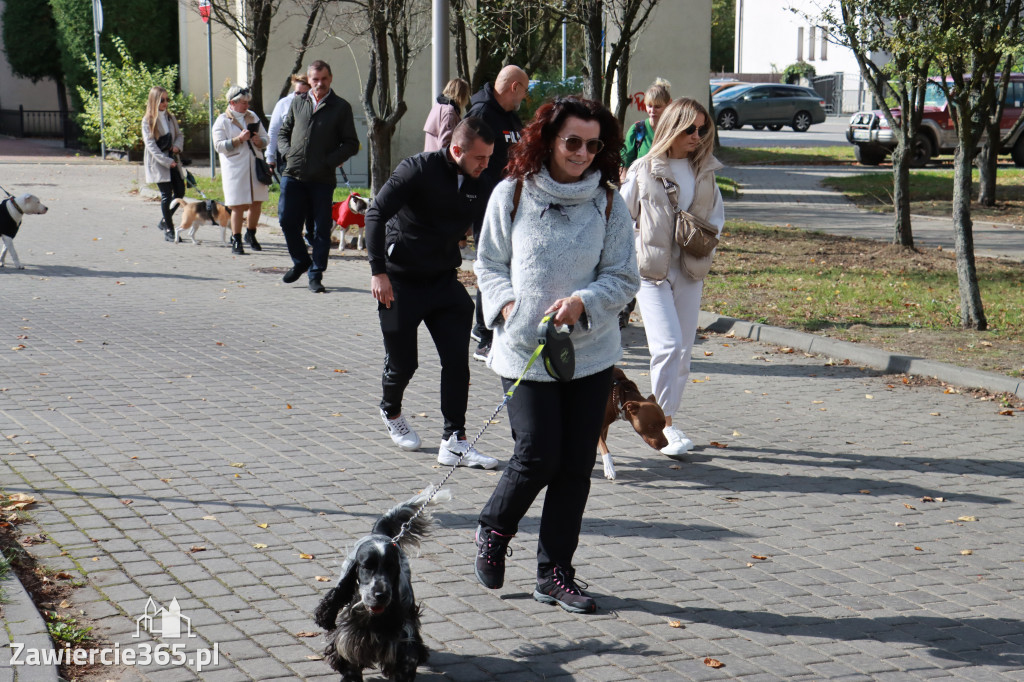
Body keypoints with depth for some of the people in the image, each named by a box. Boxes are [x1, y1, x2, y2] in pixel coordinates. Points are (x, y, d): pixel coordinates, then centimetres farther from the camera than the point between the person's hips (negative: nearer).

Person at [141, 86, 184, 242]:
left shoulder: (170, 117, 10)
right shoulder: (148, 121, -7)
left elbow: (179, 135, 17)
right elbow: (150, 145, -13)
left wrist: (177, 146, -7)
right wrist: (167, 162, -20)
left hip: (171, 159, 6)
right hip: (157, 162, -6)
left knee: (180, 191, 4)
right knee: (166, 194, -8)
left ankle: (165, 221, 23)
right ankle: (168, 230, 1)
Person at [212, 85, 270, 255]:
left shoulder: (253, 117, 14)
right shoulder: (222, 121, -2)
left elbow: (266, 138, 17)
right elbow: (219, 146, -10)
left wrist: (259, 141, -6)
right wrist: (239, 139, -18)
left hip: (255, 166, 5)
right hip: (235, 169, -5)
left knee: (257, 203, 8)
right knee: (238, 206, -5)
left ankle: (250, 235, 28)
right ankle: (236, 241, 5)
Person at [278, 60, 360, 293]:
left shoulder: (341, 107, 4)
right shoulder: (298, 103, 14)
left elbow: (351, 144, 2)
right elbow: (283, 132, 21)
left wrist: (329, 161, -10)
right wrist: (288, 152, 2)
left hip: (322, 178, -3)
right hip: (293, 175, 3)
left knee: (322, 228, 1)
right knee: (287, 221, 1)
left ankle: (316, 275, 11)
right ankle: (300, 262, 24)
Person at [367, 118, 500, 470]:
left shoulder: (481, 185, -1)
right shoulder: (418, 170, -17)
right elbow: (376, 214, -20)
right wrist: (378, 272, -25)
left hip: (444, 281, 4)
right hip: (399, 282, -4)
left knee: (457, 359, -7)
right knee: (402, 362, 5)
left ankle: (454, 441, -2)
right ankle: (391, 411, 38)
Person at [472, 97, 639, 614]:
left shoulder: (608, 203, 1)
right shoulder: (512, 195, -1)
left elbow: (623, 278, 2)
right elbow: (489, 264, 7)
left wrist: (582, 303, -16)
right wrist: (507, 305, -10)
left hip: (591, 353, 2)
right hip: (524, 350, -2)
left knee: (577, 464, 5)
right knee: (538, 455, -8)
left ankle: (554, 572, 18)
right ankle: (493, 530, 22)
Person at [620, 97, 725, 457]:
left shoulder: (704, 170, 9)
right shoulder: (644, 170, -3)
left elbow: (717, 214, 20)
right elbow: (622, 217, 4)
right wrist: (635, 256, -5)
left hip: (690, 271, 5)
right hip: (652, 269, -4)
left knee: (683, 351, 6)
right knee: (668, 345, -16)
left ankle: (665, 419, 19)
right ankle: (664, 425, -6)